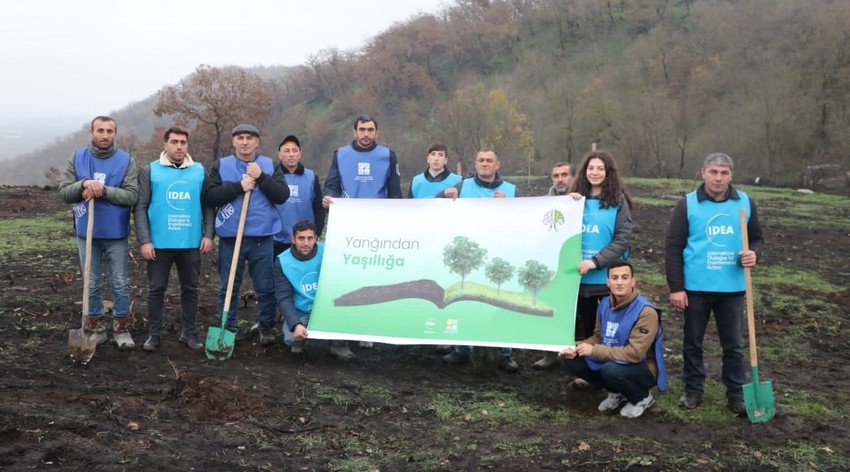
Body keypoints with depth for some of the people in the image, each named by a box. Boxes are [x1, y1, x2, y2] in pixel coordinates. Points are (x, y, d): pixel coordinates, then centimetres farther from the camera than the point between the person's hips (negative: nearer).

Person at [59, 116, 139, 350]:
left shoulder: (126, 161, -4)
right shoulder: (77, 159, 1)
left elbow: (132, 195, -13)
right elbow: (64, 192, -3)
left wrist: (103, 190, -24)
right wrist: (84, 184, -21)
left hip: (116, 234, -1)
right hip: (87, 233, 2)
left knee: (120, 283, 6)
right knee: (92, 284, 9)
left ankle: (122, 329, 17)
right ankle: (95, 328, 20)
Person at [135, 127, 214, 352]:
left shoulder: (200, 171, 5)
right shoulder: (149, 171, 0)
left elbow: (208, 205, 8)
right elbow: (140, 207, -3)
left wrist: (208, 234, -2)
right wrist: (144, 240, -10)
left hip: (191, 243, 2)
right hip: (159, 243, -2)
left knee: (190, 289, 10)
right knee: (156, 289, 6)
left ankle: (189, 332, 21)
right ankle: (154, 334, 17)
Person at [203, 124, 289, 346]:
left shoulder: (271, 165, 6)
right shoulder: (220, 166, 5)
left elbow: (282, 195, -4)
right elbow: (209, 197, -6)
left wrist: (261, 177, -14)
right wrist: (238, 186, -15)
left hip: (262, 236, 0)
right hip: (230, 236, 0)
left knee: (266, 286, 5)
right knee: (228, 287, 6)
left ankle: (266, 326, 20)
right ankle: (229, 328, 18)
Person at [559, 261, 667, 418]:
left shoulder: (646, 312, -25)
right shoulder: (605, 304, -3)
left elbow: (634, 353, -29)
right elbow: (598, 336, 10)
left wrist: (593, 350, -26)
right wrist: (577, 349, -11)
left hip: (644, 369, -7)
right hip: (613, 362, 7)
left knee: (610, 370, -36)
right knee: (572, 360, -8)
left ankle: (642, 398, -3)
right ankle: (617, 392, 11)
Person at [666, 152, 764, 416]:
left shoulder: (745, 203, 2)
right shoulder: (687, 205, -5)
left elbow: (757, 238, 13)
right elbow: (673, 248, -4)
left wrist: (753, 253, -12)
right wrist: (676, 288, -9)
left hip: (732, 288, 1)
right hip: (696, 287, -1)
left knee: (733, 344, 9)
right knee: (692, 342, 11)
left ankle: (736, 394, 21)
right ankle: (693, 389, 26)